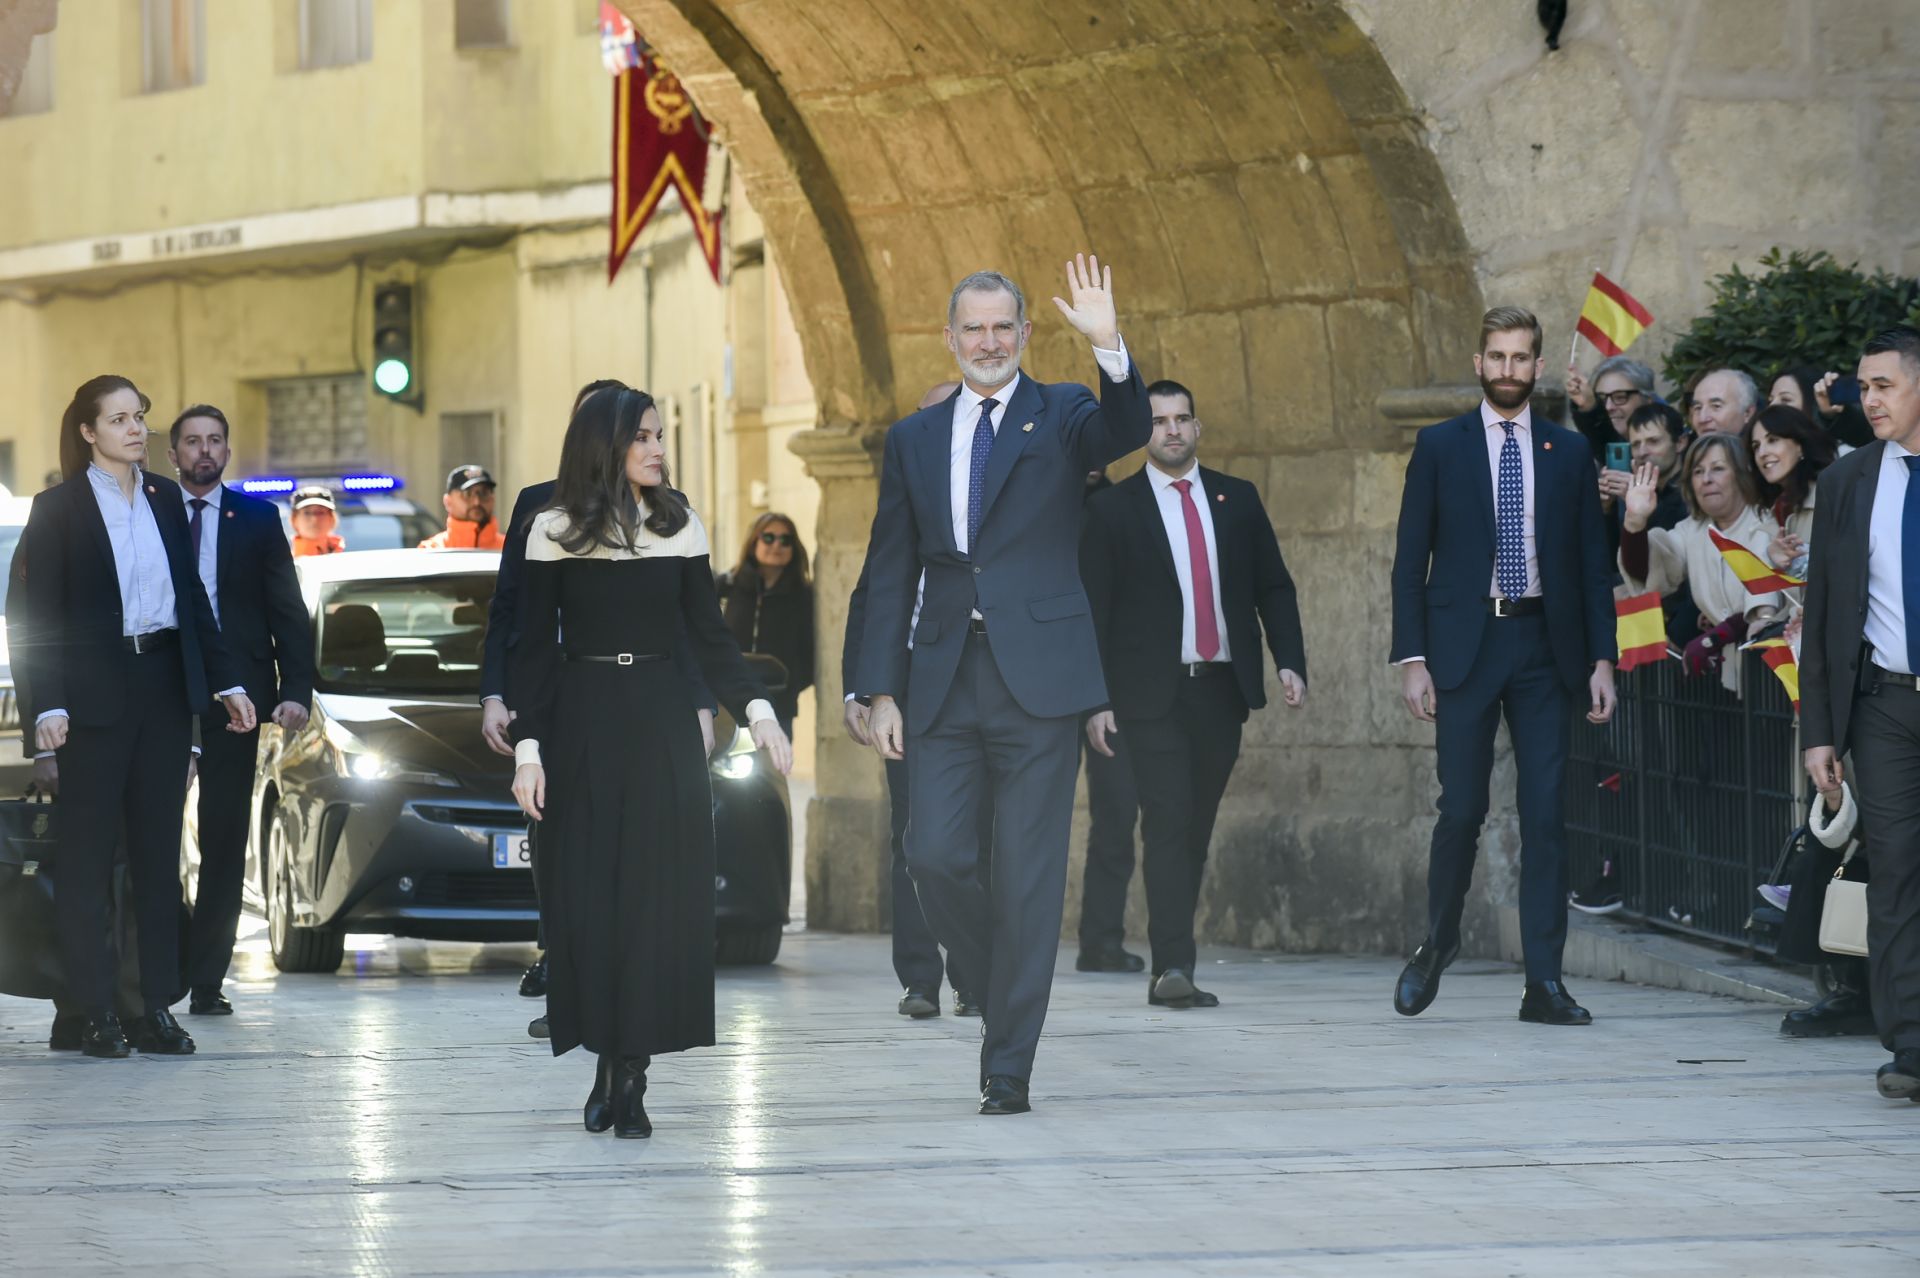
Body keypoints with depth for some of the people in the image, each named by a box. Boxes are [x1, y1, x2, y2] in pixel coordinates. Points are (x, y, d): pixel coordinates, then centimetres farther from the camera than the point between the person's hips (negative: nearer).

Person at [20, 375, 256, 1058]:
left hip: (164, 685, 5)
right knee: (87, 854, -1)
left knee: (159, 849, 6)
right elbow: (42, 616, -6)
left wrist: (225, 681, 10)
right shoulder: (58, 509, -4)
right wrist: (49, 706, -15)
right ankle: (96, 1013, 1)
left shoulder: (166, 499, 10)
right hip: (95, 692, -5)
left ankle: (158, 1007, 9)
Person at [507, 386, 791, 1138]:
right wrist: (527, 747, -7)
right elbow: (533, 646, 0)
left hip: (660, 725, 2)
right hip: (582, 727, -2)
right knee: (586, 898, -3)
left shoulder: (679, 529, 6)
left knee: (657, 897, -3)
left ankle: (633, 1077, 1)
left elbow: (709, 636, 6)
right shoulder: (555, 533, 0)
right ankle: (606, 1067, 9)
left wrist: (757, 710, -8)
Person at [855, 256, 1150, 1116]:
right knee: (934, 855, -6)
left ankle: (1009, 1069, 3)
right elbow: (891, 573, 12)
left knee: (1030, 876, -2)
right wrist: (882, 690, 5)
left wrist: (1108, 348, -35)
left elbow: (1129, 431, -18)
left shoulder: (1061, 416, 5)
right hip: (943, 681, 3)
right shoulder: (914, 440, 13)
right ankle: (1001, 981, 21)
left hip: (1037, 680, -3)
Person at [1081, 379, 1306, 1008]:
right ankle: (1174, 964, -19)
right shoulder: (1112, 510, 2)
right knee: (1167, 821, -13)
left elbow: (1274, 587, 13)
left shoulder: (1238, 500, 11)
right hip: (1153, 694, -3)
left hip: (1222, 690, 3)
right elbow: (1092, 610, 0)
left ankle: (1168, 970, 13)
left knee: (1196, 829, 6)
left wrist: (1289, 661, -2)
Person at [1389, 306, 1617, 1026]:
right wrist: (1411, 656, -5)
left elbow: (1592, 562, 10)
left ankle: (1544, 982, -1)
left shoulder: (1569, 452, 10)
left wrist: (1602, 658, 2)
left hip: (1544, 646, 1)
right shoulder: (1439, 447, 5)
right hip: (1465, 644, -1)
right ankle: (1437, 944, 20)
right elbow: (1410, 560, 4)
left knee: (1546, 814, -3)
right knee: (1462, 808, -4)